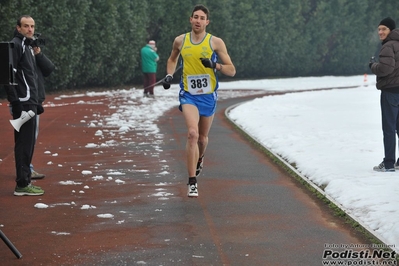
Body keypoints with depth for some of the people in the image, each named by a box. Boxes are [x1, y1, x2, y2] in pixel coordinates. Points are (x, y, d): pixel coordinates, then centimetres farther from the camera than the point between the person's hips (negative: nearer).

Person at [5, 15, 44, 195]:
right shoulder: (16, 44, -10)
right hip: (23, 103, -10)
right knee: (24, 143, -8)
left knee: (28, 143, 13)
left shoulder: (28, 46, 20)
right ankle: (22, 185, -5)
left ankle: (25, 181, 19)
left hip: (30, 103, 10)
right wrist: (14, 102, -22)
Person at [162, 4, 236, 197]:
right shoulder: (180, 41, 1)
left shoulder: (216, 42, -5)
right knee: (192, 133, -22)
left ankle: (199, 160, 53)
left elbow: (231, 70, -4)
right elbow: (172, 59, 22)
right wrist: (169, 75, 4)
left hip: (208, 96, 1)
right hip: (188, 95, -1)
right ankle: (192, 183, -20)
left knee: (202, 137, 16)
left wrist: (215, 65, -22)